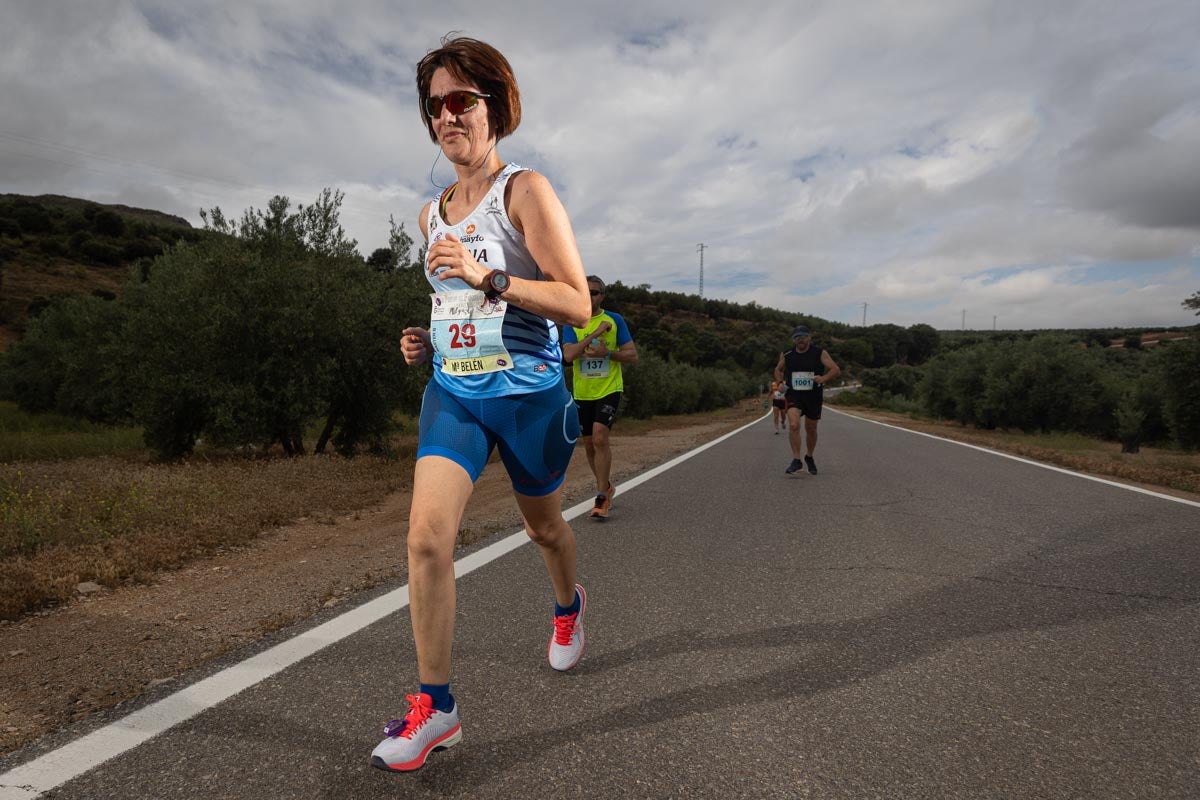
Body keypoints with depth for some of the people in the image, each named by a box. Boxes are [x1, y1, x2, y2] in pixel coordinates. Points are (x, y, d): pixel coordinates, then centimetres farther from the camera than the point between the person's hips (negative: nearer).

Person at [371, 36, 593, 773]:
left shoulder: (525, 191, -8)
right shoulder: (432, 214, 12)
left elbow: (577, 303, -16)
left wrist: (486, 276, -26)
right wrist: (427, 339, 8)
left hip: (528, 391, -4)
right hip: (452, 391, 5)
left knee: (544, 526, 16)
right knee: (426, 537, -11)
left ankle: (569, 604, 50)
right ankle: (435, 706, 3)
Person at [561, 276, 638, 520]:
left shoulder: (615, 320, 0)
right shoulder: (571, 324, 3)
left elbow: (632, 356, -2)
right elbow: (568, 355, -14)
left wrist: (608, 353, -18)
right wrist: (594, 333, -20)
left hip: (609, 390, -3)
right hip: (582, 393, 4)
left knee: (600, 438, -20)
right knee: (589, 445, 12)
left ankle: (602, 498, -12)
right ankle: (607, 487, 35)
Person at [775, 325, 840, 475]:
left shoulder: (820, 353, -4)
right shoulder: (786, 355, 2)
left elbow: (836, 370, -7)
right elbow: (778, 370, 20)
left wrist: (823, 378, -24)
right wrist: (781, 382, 2)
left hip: (813, 396, 0)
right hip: (794, 395, 0)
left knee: (811, 429, 13)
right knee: (794, 425, -22)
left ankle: (809, 457, 37)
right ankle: (796, 460, -14)